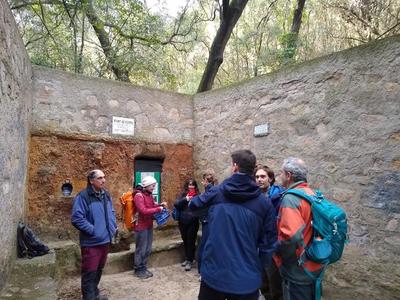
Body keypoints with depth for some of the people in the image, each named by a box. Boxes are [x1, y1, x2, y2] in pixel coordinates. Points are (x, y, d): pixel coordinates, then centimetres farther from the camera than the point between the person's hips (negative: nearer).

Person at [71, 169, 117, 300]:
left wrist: (113, 226, 7)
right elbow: (76, 218, -21)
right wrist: (93, 230, -20)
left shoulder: (106, 194, 9)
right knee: (90, 272, 2)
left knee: (99, 269, 22)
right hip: (91, 242, -8)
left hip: (105, 240, 8)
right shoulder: (83, 196, -17)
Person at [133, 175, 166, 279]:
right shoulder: (139, 196, -17)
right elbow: (143, 211, -26)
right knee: (141, 249, 4)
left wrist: (160, 205, 2)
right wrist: (158, 209, -21)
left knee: (148, 249, 15)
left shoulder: (150, 195, 9)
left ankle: (144, 268, 28)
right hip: (141, 226, -8)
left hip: (149, 225, 8)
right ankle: (138, 270, 19)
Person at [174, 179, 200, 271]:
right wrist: (185, 199, -20)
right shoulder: (183, 195, 5)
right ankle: (187, 258, 32)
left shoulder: (197, 195, -2)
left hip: (193, 222, -3)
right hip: (183, 221, 3)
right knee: (185, 241, 15)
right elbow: (176, 204, -7)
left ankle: (190, 261, 13)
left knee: (191, 241, 0)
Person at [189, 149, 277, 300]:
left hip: (213, 272, 0)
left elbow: (193, 205, 11)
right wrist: (259, 266, 11)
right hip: (247, 277, 0)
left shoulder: (216, 192, -7)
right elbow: (268, 242, -4)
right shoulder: (264, 203, -7)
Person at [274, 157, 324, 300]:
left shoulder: (290, 198, -23)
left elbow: (292, 236, -32)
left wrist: (277, 250, -15)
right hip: (313, 266, 8)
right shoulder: (312, 194, 4)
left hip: (297, 271, -8)